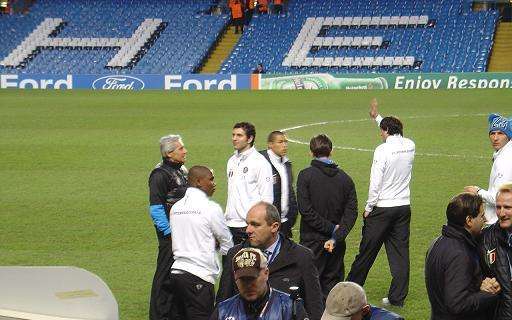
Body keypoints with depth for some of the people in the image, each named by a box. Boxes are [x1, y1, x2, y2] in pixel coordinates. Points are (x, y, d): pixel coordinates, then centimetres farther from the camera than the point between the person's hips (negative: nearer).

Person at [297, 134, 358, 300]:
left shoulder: (306, 175, -6)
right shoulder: (345, 178, 5)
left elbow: (305, 209, -14)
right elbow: (351, 212, -3)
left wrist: (330, 228, -10)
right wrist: (336, 236, -9)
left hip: (312, 241, -4)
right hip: (336, 244, 4)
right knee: (332, 281, 11)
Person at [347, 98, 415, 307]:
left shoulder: (382, 150, -13)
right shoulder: (409, 146, 4)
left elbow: (375, 183, -15)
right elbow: (396, 135, 28)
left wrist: (368, 208, -4)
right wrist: (377, 117, 37)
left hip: (383, 208, -5)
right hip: (404, 207, 5)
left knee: (367, 250, 6)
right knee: (400, 252, 6)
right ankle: (397, 297, 6)